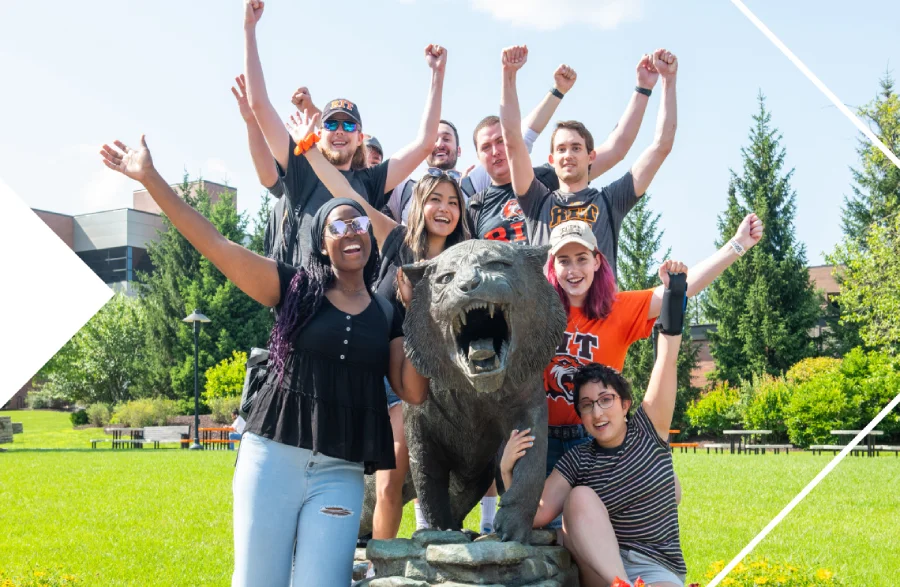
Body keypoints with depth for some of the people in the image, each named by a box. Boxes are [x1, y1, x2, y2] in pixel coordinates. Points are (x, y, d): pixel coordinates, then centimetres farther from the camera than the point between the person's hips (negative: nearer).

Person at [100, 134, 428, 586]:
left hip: (340, 472, 2)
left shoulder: (386, 315, 9)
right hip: (272, 456, -1)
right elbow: (214, 244, -4)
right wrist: (150, 177, -9)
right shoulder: (295, 289, 2)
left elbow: (413, 392, 2)